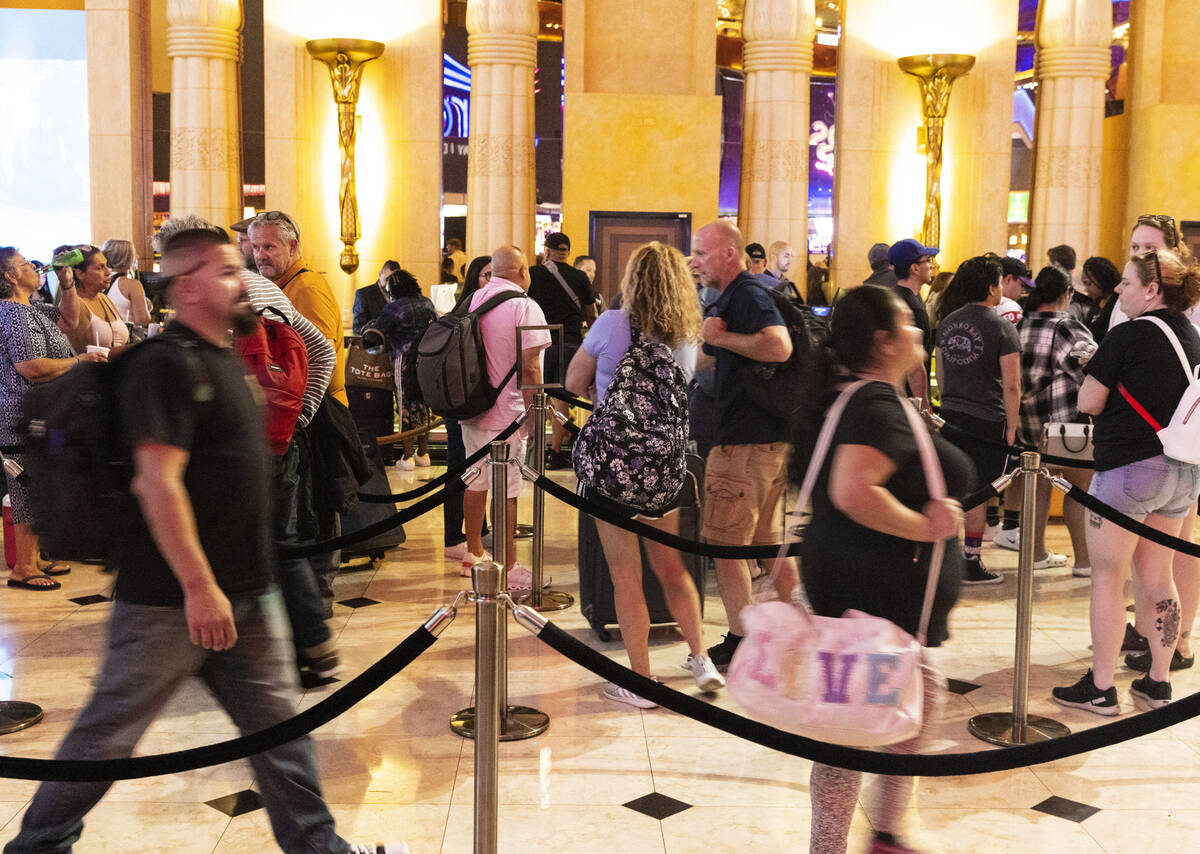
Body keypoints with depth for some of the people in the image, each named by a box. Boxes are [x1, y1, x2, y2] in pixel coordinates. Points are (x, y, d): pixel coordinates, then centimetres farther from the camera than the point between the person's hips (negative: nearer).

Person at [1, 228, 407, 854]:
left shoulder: (223, 358, 13)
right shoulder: (166, 363, -15)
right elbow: (158, 481, -22)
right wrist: (199, 586, -25)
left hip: (247, 595, 9)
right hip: (171, 598, -9)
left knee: (278, 722, 12)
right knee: (111, 728, 6)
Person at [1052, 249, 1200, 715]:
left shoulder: (1127, 336, -14)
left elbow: (1088, 402, -10)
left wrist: (1095, 366, 7)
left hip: (1127, 467, -7)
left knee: (1108, 577, 3)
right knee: (1157, 576, 16)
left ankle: (1100, 689, 8)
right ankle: (1158, 682, 23)